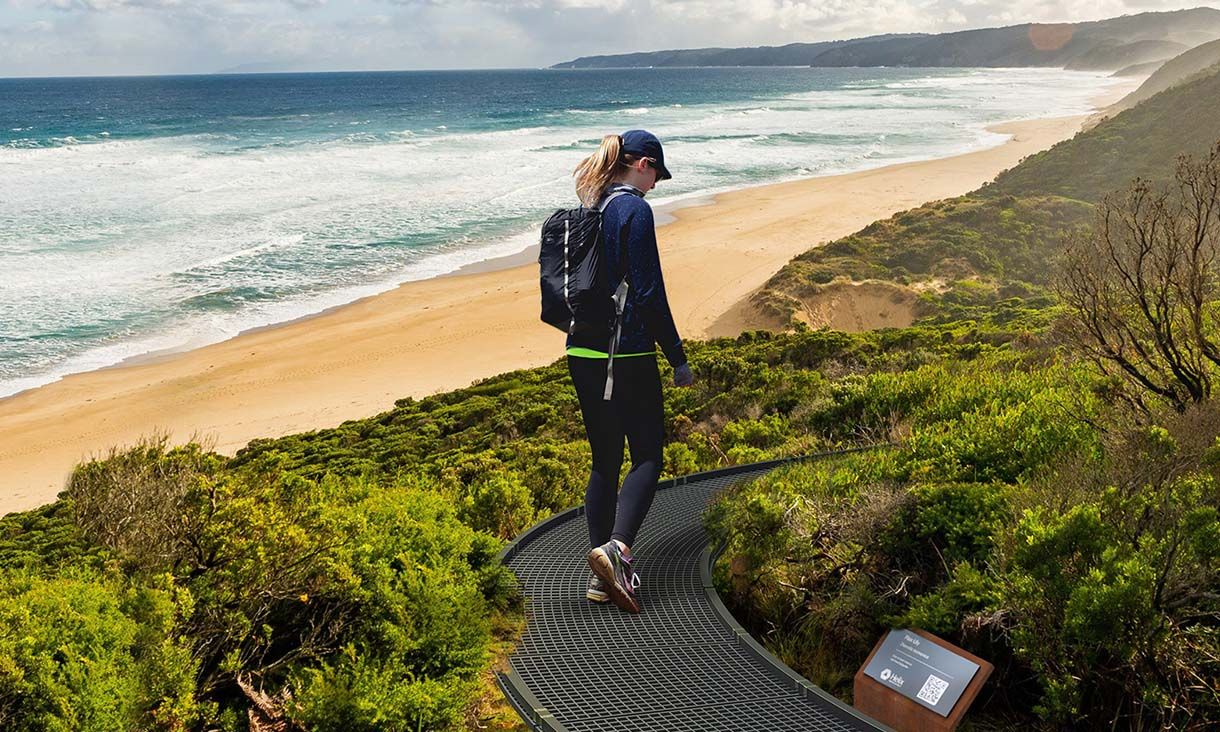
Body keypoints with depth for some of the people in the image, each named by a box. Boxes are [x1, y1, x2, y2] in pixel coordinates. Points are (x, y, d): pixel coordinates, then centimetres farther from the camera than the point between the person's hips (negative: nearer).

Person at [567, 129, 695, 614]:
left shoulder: (586, 209, 13)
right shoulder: (634, 210, -11)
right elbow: (649, 293, -15)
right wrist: (678, 359, -8)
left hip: (582, 353, 8)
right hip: (627, 354, -7)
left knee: (605, 460, 12)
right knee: (647, 456, 2)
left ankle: (603, 575, 14)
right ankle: (616, 547, -18)